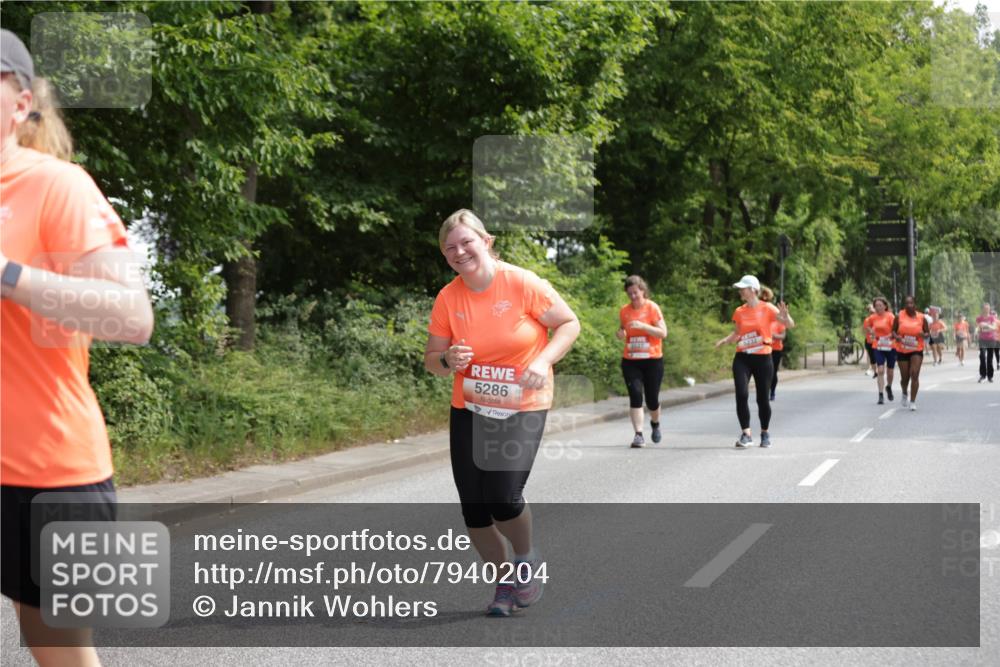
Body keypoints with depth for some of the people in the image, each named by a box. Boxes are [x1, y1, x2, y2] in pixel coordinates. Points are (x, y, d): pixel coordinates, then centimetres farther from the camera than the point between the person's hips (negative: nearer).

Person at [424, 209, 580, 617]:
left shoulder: (523, 284, -14)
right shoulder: (447, 298, -4)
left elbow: (569, 324, -4)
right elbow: (431, 360, 3)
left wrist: (544, 361, -21)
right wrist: (448, 361, -20)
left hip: (523, 407, -4)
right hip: (469, 409, 4)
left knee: (503, 496, -18)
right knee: (473, 505, 1)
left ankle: (527, 561, 14)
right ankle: (505, 581, 25)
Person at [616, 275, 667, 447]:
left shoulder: (652, 308, -6)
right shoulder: (624, 310, 4)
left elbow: (663, 333, -12)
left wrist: (643, 326, -24)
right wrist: (620, 334, -5)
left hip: (652, 360, -2)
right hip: (630, 361, 2)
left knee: (652, 399, 5)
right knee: (635, 395, -13)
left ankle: (655, 425, 36)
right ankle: (638, 434, -12)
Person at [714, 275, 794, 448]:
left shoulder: (767, 308, -4)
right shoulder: (739, 312, 6)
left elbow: (790, 325, -6)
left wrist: (785, 316, -28)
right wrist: (725, 341, -3)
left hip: (763, 358, -2)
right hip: (742, 358, 2)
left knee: (763, 398, 5)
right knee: (741, 394, -14)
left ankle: (765, 434, 24)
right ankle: (746, 434, -10)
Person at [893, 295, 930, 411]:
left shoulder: (921, 318, -1)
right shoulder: (899, 317, -2)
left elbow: (927, 333, 7)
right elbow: (893, 330, 5)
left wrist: (923, 334, -16)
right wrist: (897, 337, -16)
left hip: (917, 350, -1)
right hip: (902, 350, 1)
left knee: (914, 374, -15)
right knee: (904, 377, 8)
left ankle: (913, 402, -7)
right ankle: (904, 394, 41)